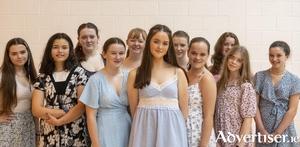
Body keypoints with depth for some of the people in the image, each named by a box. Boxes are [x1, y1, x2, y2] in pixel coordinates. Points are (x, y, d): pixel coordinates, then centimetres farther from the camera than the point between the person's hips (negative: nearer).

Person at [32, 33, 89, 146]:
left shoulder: (78, 72, -1)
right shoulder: (43, 77, 3)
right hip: (49, 135, 2)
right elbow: (36, 110, -4)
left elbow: (83, 104, -8)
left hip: (74, 134, -1)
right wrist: (65, 112, -14)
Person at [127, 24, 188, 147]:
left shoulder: (178, 73, 3)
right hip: (145, 131, 0)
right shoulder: (135, 74, 1)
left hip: (171, 131, 1)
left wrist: (176, 127, 7)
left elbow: (184, 109, 7)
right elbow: (133, 109, 6)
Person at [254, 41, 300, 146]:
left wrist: (276, 134, -11)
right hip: (263, 132, 1)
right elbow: (254, 105, -2)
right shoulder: (259, 76, 1)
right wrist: (262, 131, -10)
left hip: (284, 132, -1)